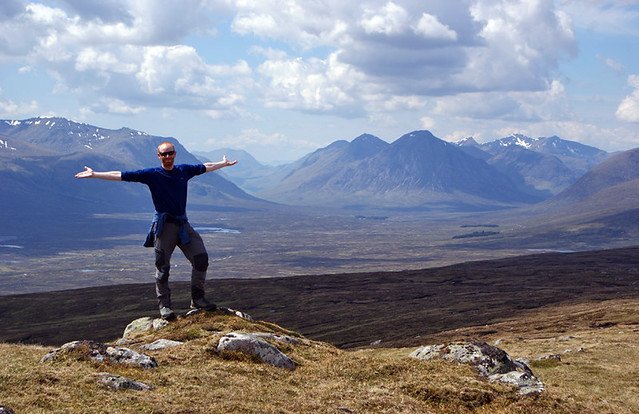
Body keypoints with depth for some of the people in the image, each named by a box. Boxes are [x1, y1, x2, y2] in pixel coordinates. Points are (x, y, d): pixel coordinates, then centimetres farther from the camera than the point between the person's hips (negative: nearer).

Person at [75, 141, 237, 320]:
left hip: (183, 224, 4)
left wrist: (224, 163, 41)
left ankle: (197, 298, 10)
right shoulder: (152, 174, -1)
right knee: (162, 266, -4)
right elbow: (121, 175, -3)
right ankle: (164, 305, 5)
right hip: (163, 225, -4)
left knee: (201, 258, -3)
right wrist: (94, 174, -7)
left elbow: (205, 167, 29)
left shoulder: (184, 170, 10)